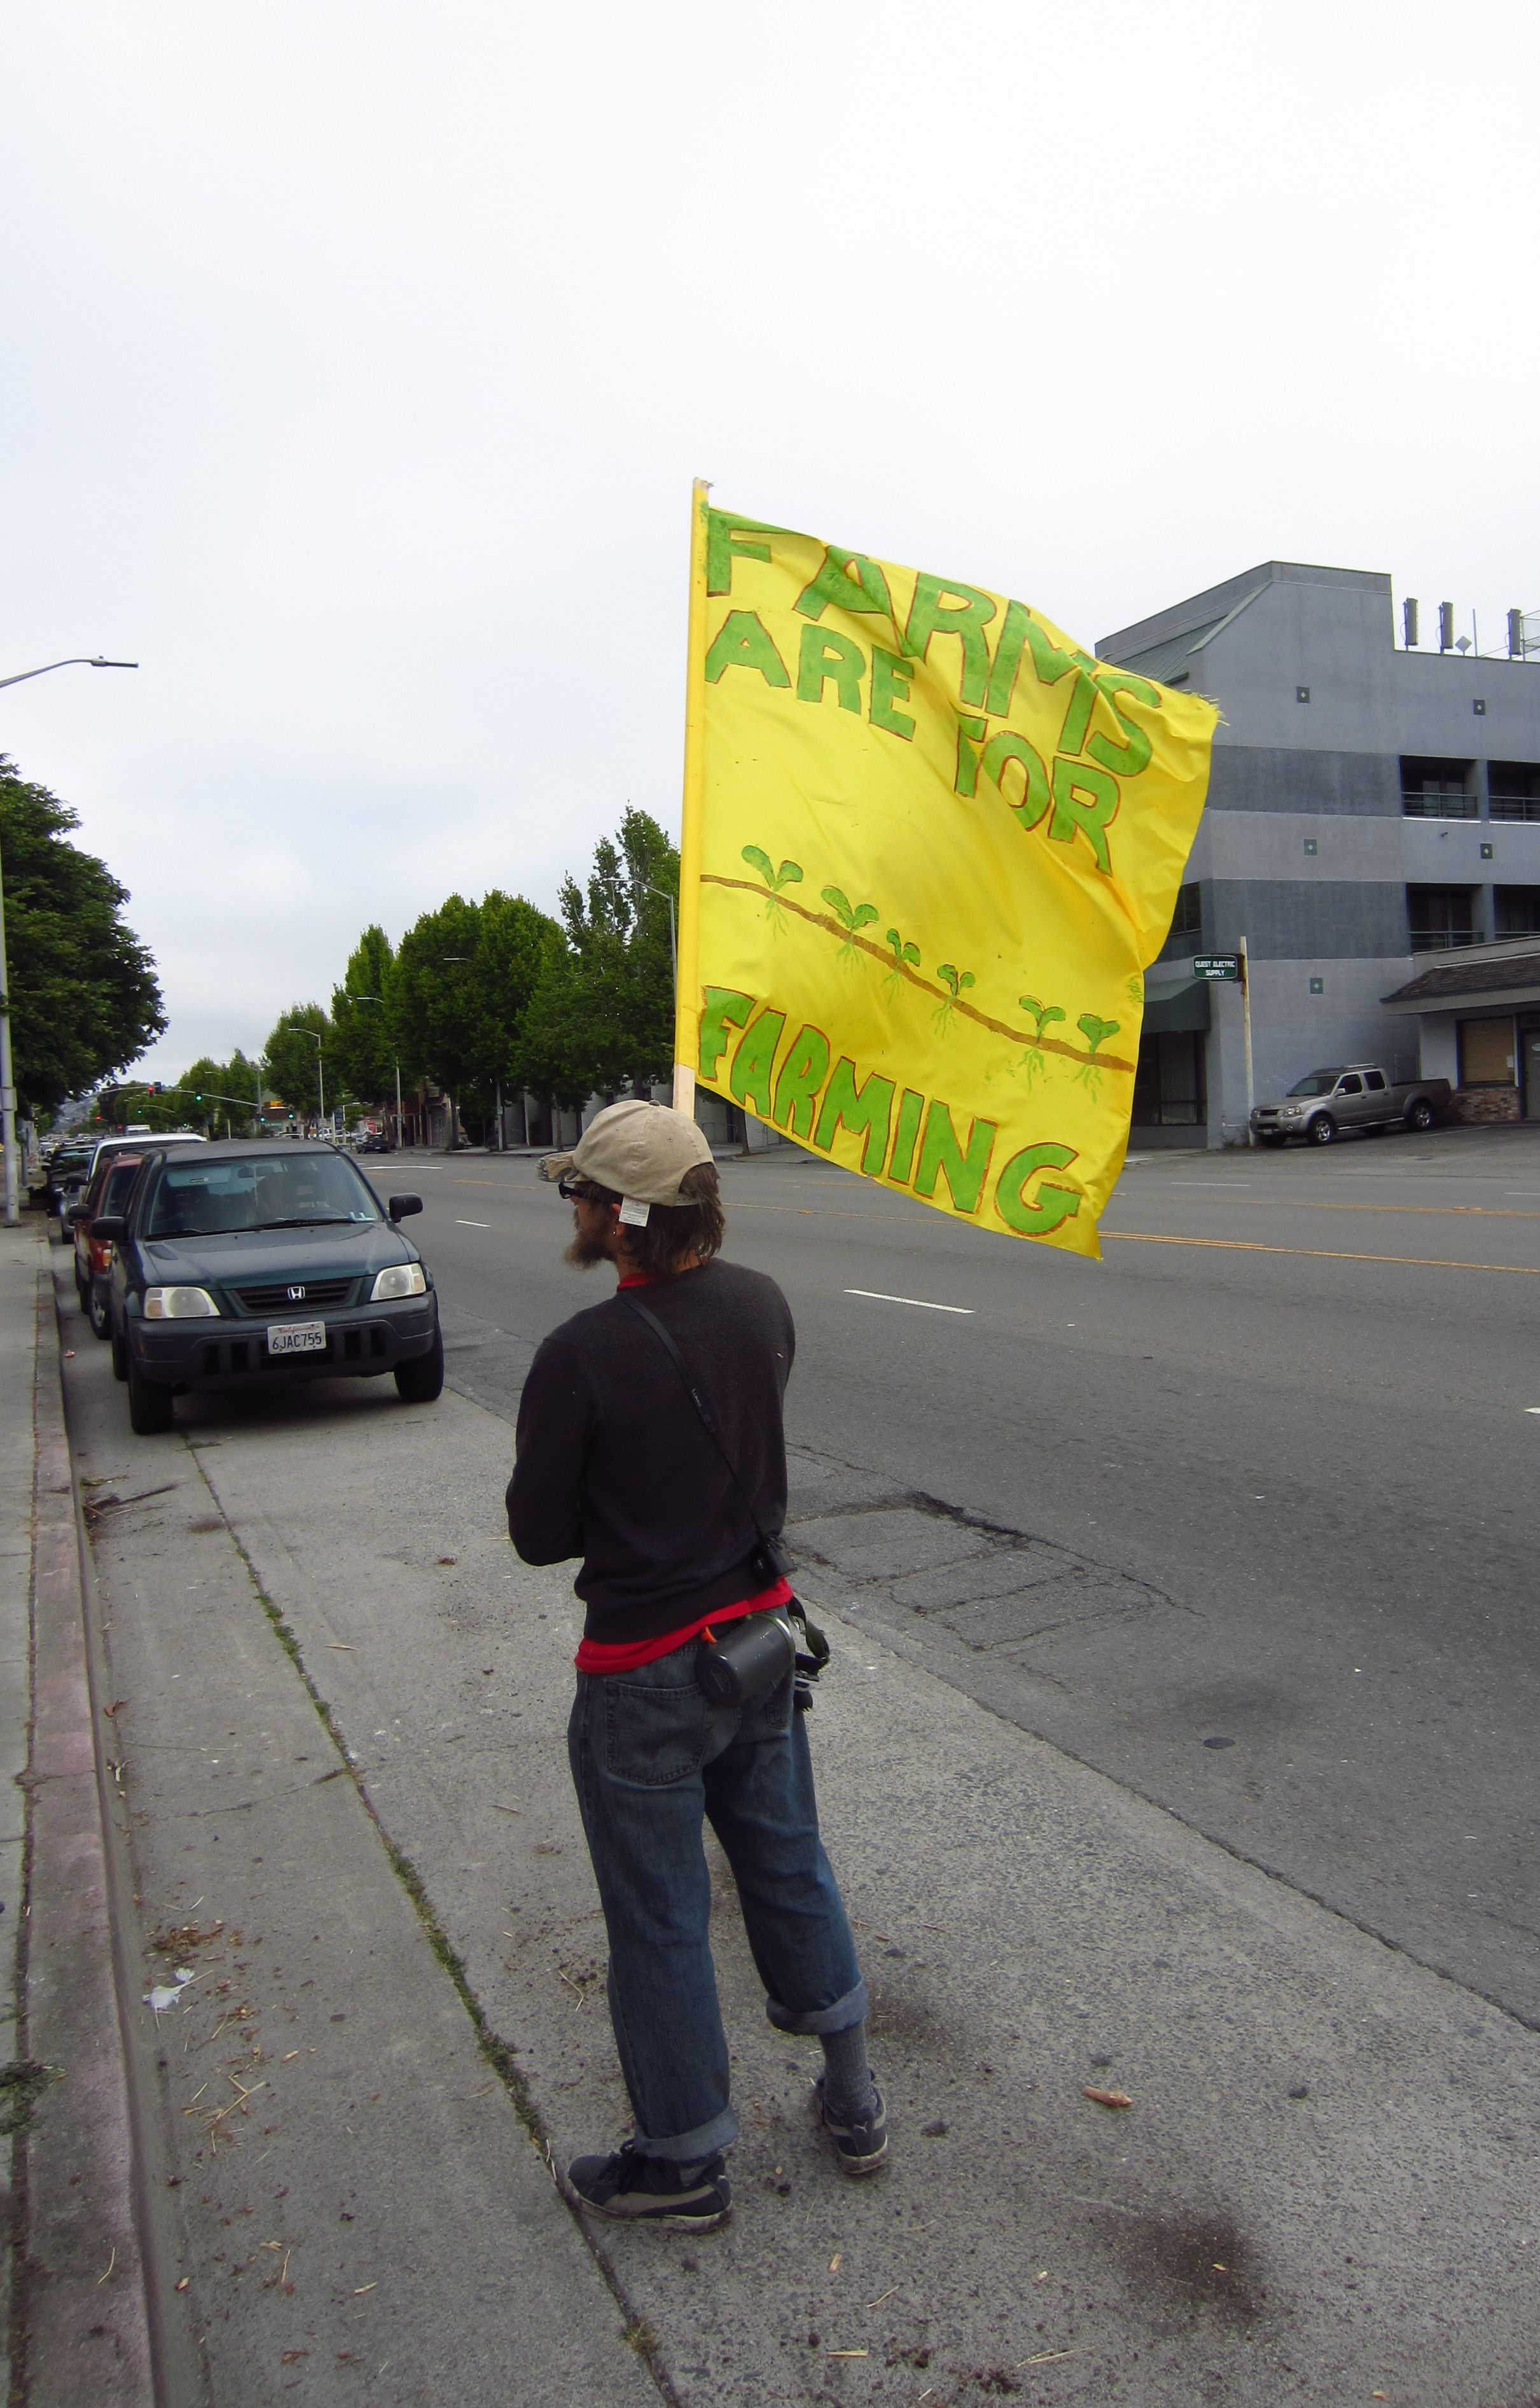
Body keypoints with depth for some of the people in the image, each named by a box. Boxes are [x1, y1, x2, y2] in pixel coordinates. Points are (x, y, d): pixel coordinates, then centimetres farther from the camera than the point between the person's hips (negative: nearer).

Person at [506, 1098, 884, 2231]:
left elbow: (540, 1534, -14)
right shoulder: (761, 1303, -7)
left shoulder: (581, 1354, -26)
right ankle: (853, 2100, 41)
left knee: (660, 1917, 14)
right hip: (762, 1628, 6)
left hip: (646, 1676, -6)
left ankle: (686, 2161, 34)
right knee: (789, 1864, 24)